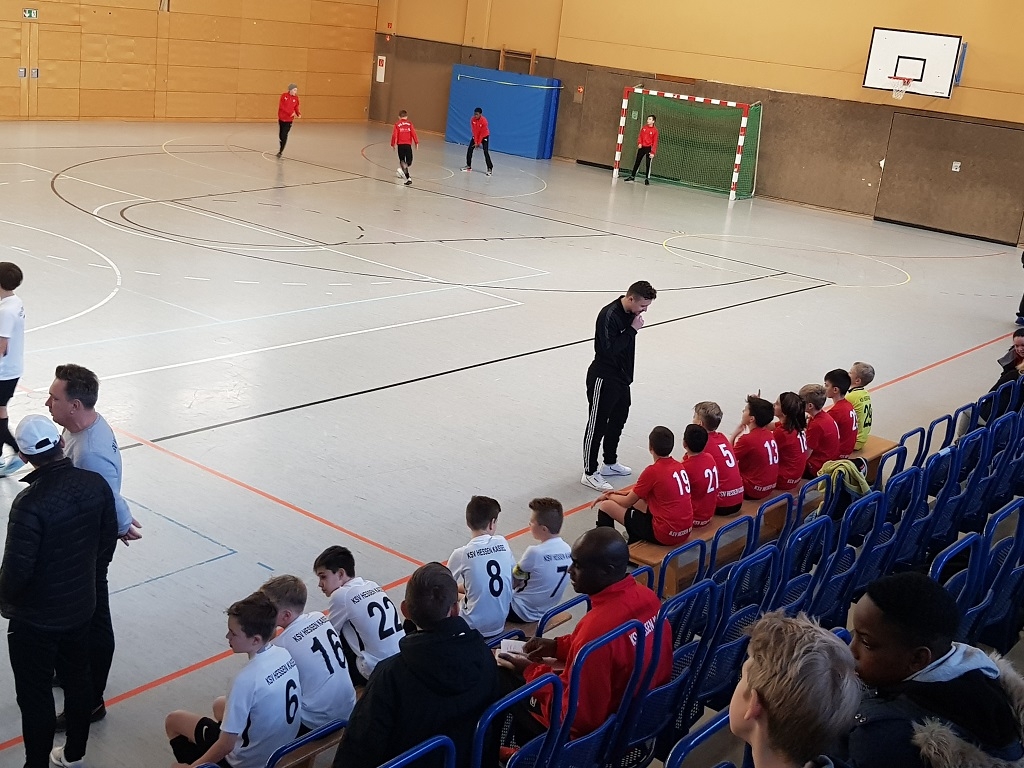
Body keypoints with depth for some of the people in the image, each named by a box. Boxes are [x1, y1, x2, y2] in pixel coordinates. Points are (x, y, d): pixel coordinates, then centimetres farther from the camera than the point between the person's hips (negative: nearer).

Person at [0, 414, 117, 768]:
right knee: (78, 679, 23)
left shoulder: (30, 503, -28)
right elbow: (107, 541, 0)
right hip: (81, 607, 6)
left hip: (36, 619, -6)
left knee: (35, 696, 11)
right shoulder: (95, 484, -11)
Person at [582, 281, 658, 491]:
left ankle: (610, 463, 37)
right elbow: (609, 348, -29)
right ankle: (589, 473, 9)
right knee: (597, 426, 0)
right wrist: (633, 329, -25)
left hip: (621, 377, 9)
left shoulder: (630, 313, 4)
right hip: (603, 379, -9)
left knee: (618, 420, 21)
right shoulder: (609, 315, -24)